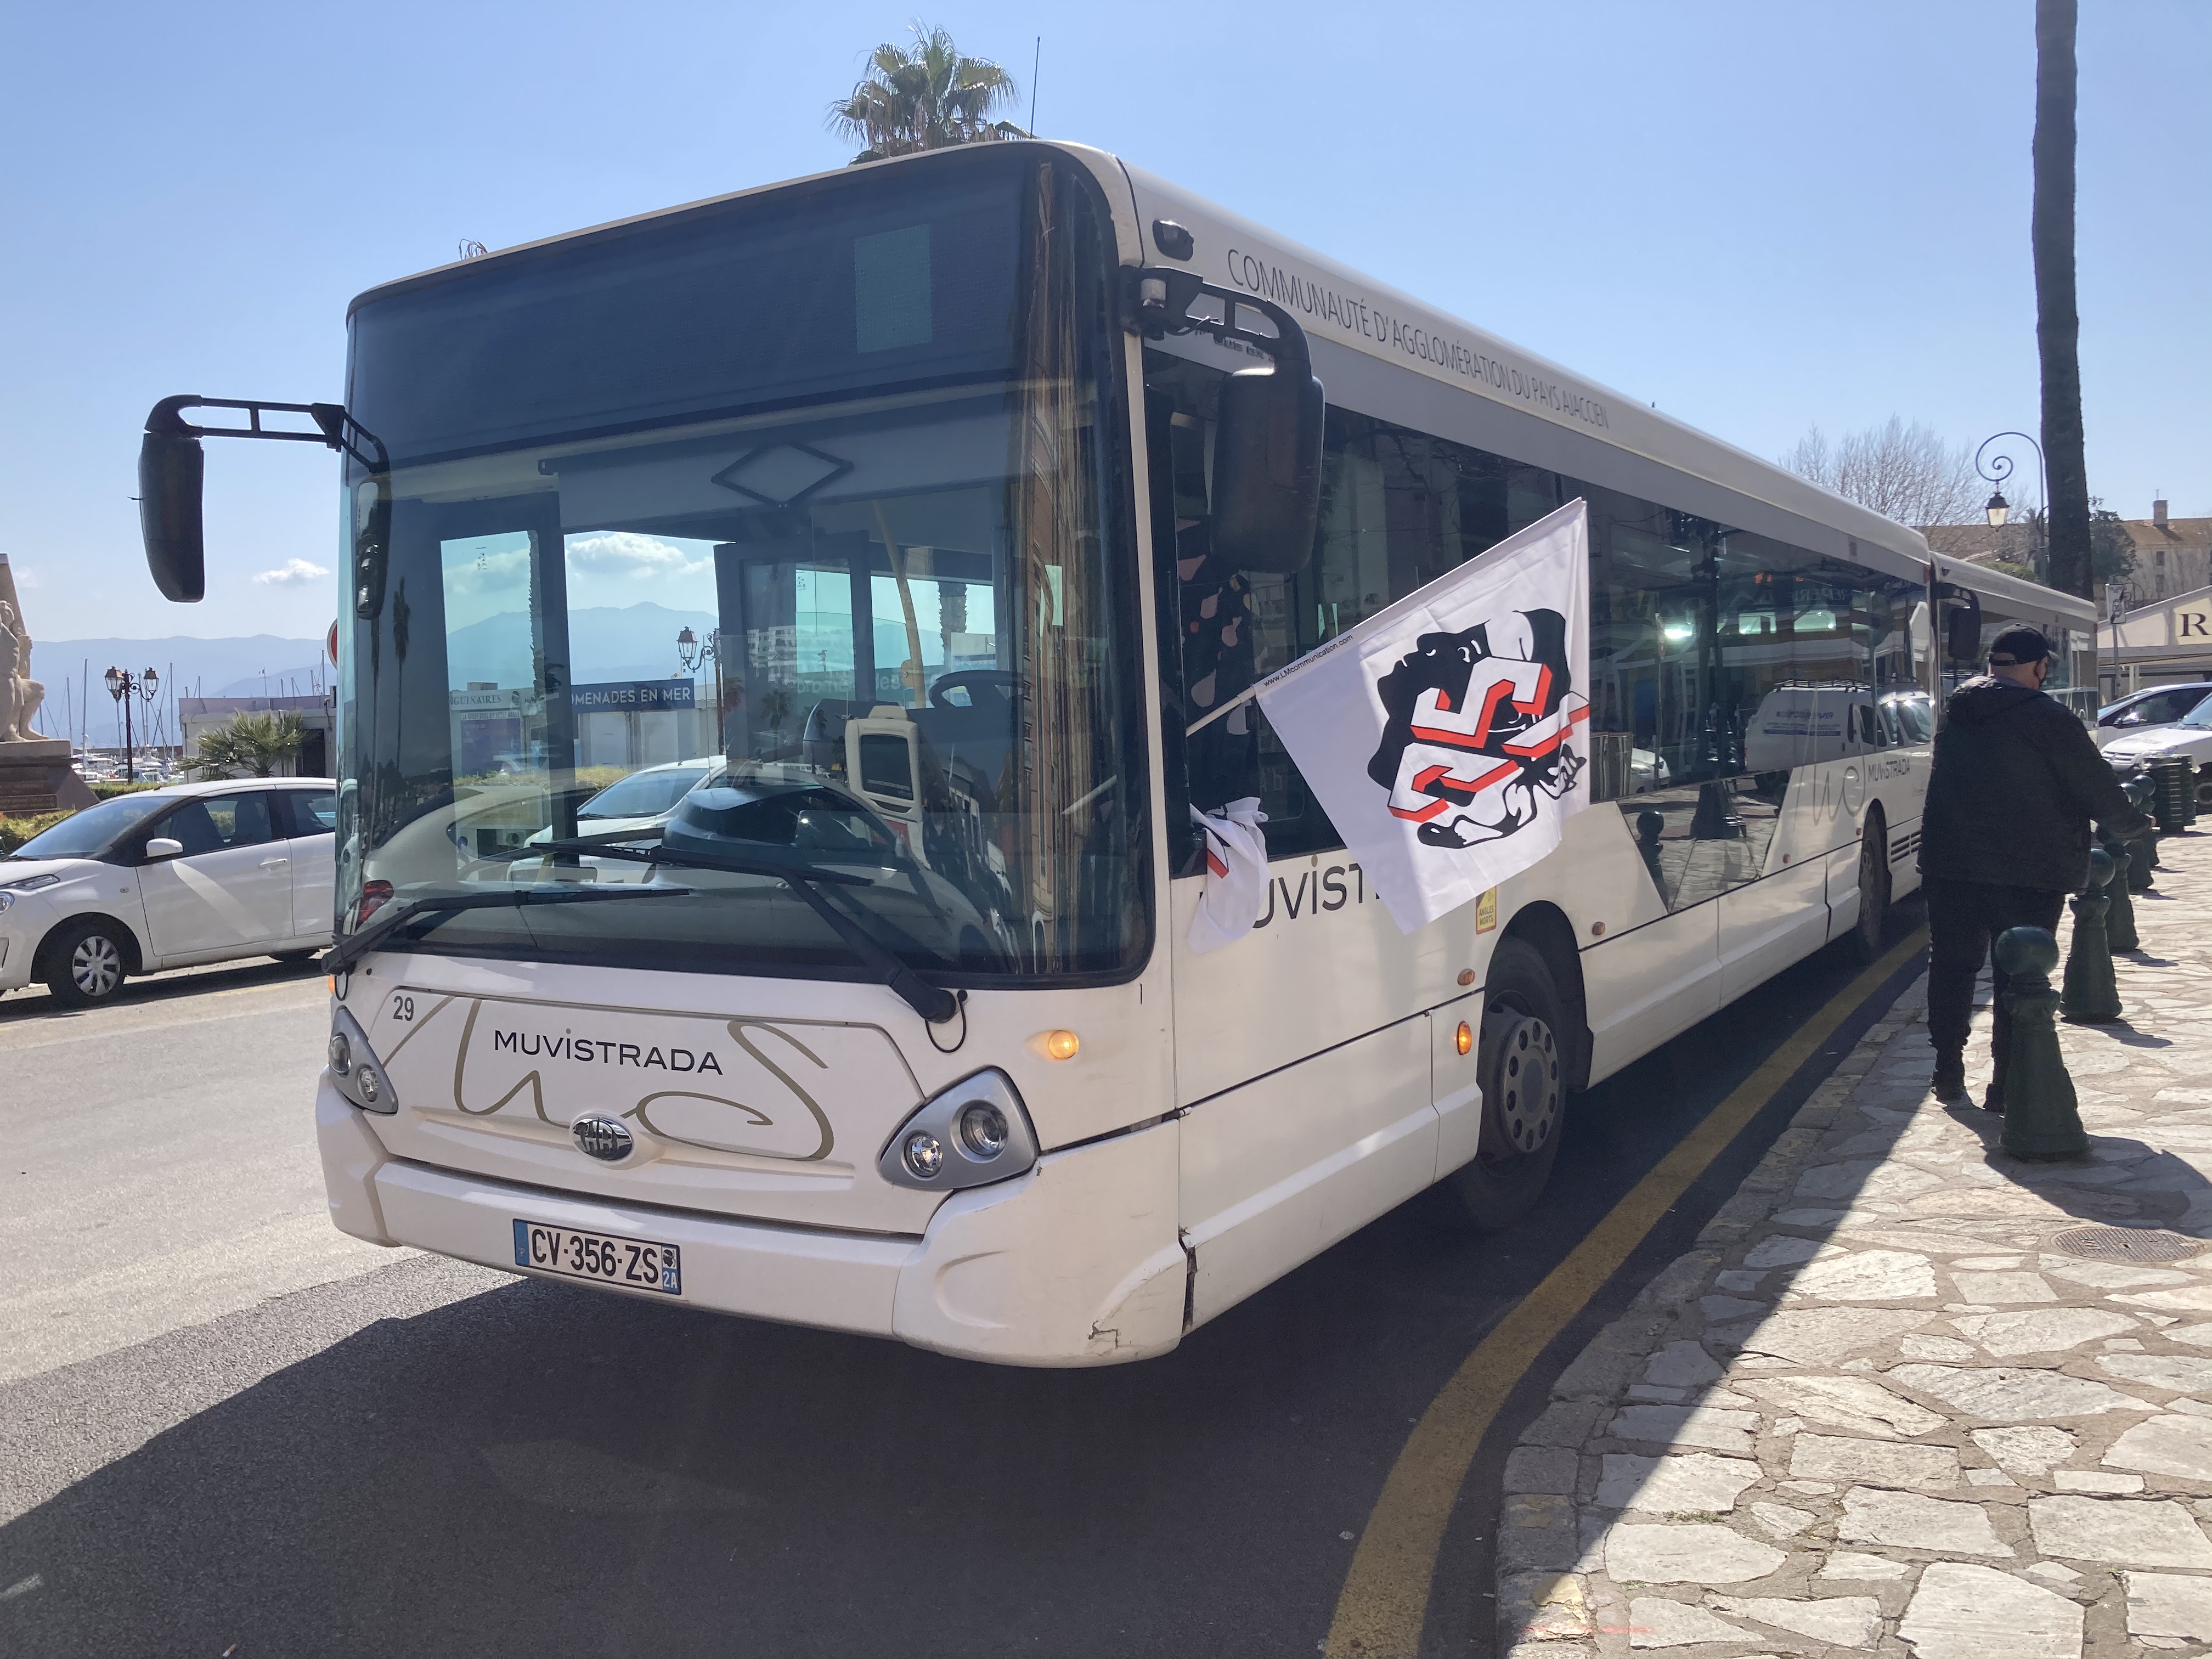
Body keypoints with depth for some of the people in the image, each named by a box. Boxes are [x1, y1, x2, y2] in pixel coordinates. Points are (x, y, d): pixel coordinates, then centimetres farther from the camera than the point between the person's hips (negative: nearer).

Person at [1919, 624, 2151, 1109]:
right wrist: (2132, 823, 15)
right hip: (2028, 873, -5)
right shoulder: (2046, 718, -12)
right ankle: (2006, 1084, 4)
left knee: (1951, 966, 13)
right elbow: (2097, 786, -6)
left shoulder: (1956, 711, 7)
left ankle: (1948, 1072, 16)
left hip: (1950, 864, 5)